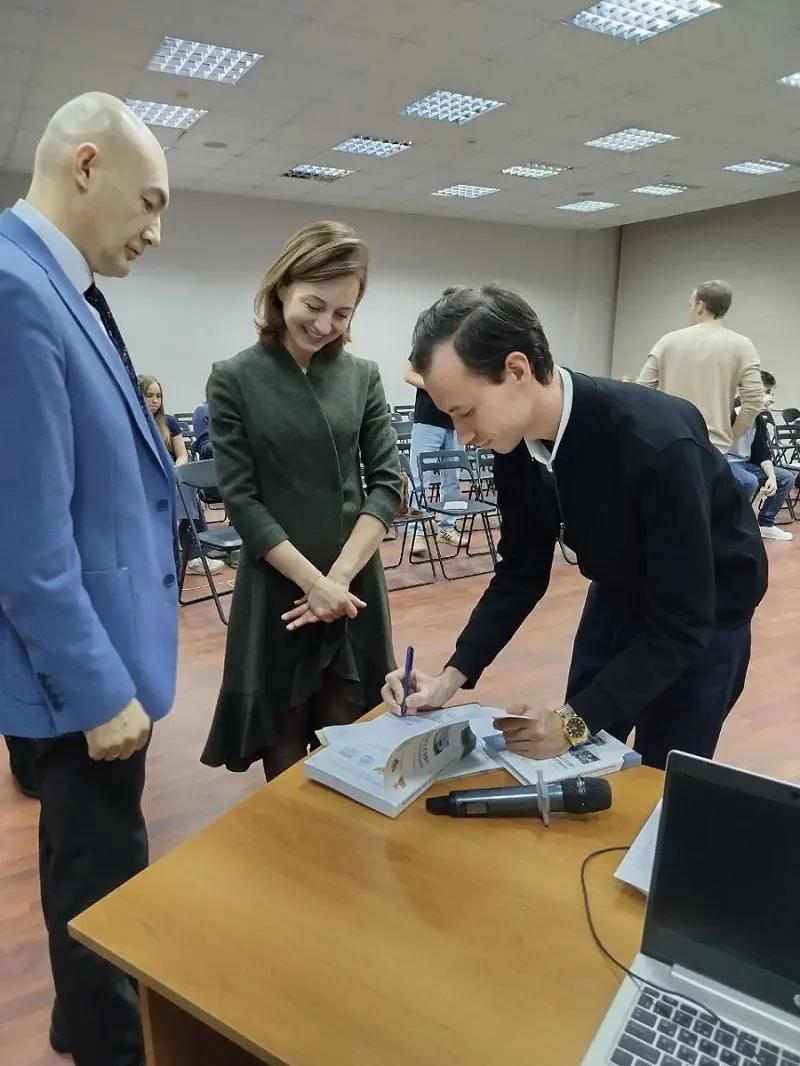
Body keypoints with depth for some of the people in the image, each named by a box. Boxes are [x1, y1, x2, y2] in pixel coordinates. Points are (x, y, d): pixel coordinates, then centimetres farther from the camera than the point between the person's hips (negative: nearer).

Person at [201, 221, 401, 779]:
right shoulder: (235, 379, -4)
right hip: (277, 586, -2)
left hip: (355, 583, 2)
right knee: (284, 743, 12)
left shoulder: (363, 376, 4)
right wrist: (312, 580, -14)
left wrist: (340, 575, -12)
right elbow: (241, 499, -8)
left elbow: (387, 484, -1)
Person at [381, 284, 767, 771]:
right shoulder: (517, 443, -17)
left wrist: (575, 720, -33)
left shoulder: (658, 443, -37)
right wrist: (454, 675, -15)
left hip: (705, 616, -5)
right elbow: (521, 574, -7)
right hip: (621, 594, 6)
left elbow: (682, 624, -31)